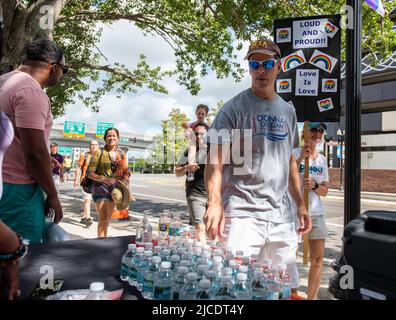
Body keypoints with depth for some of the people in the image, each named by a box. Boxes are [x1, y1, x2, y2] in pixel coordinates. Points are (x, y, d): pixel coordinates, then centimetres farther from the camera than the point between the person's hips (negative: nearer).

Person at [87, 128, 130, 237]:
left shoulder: (122, 154, 6)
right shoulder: (99, 153, -7)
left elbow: (126, 172, 14)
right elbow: (90, 173, -8)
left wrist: (124, 181, -5)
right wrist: (103, 179, -24)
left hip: (115, 187, 5)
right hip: (100, 187, -5)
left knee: (108, 218, 15)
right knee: (103, 218, -12)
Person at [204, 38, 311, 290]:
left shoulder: (288, 111, 14)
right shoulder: (235, 107, -2)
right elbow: (215, 160, -9)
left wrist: (300, 203, 16)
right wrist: (215, 203, -24)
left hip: (282, 215, 6)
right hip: (242, 212, -5)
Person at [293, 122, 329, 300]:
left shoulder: (322, 159, 10)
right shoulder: (295, 154, -7)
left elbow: (324, 191, 9)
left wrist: (314, 186, -12)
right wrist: (301, 158, -28)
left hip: (316, 213, 6)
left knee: (318, 258, 10)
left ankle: (312, 297, 26)